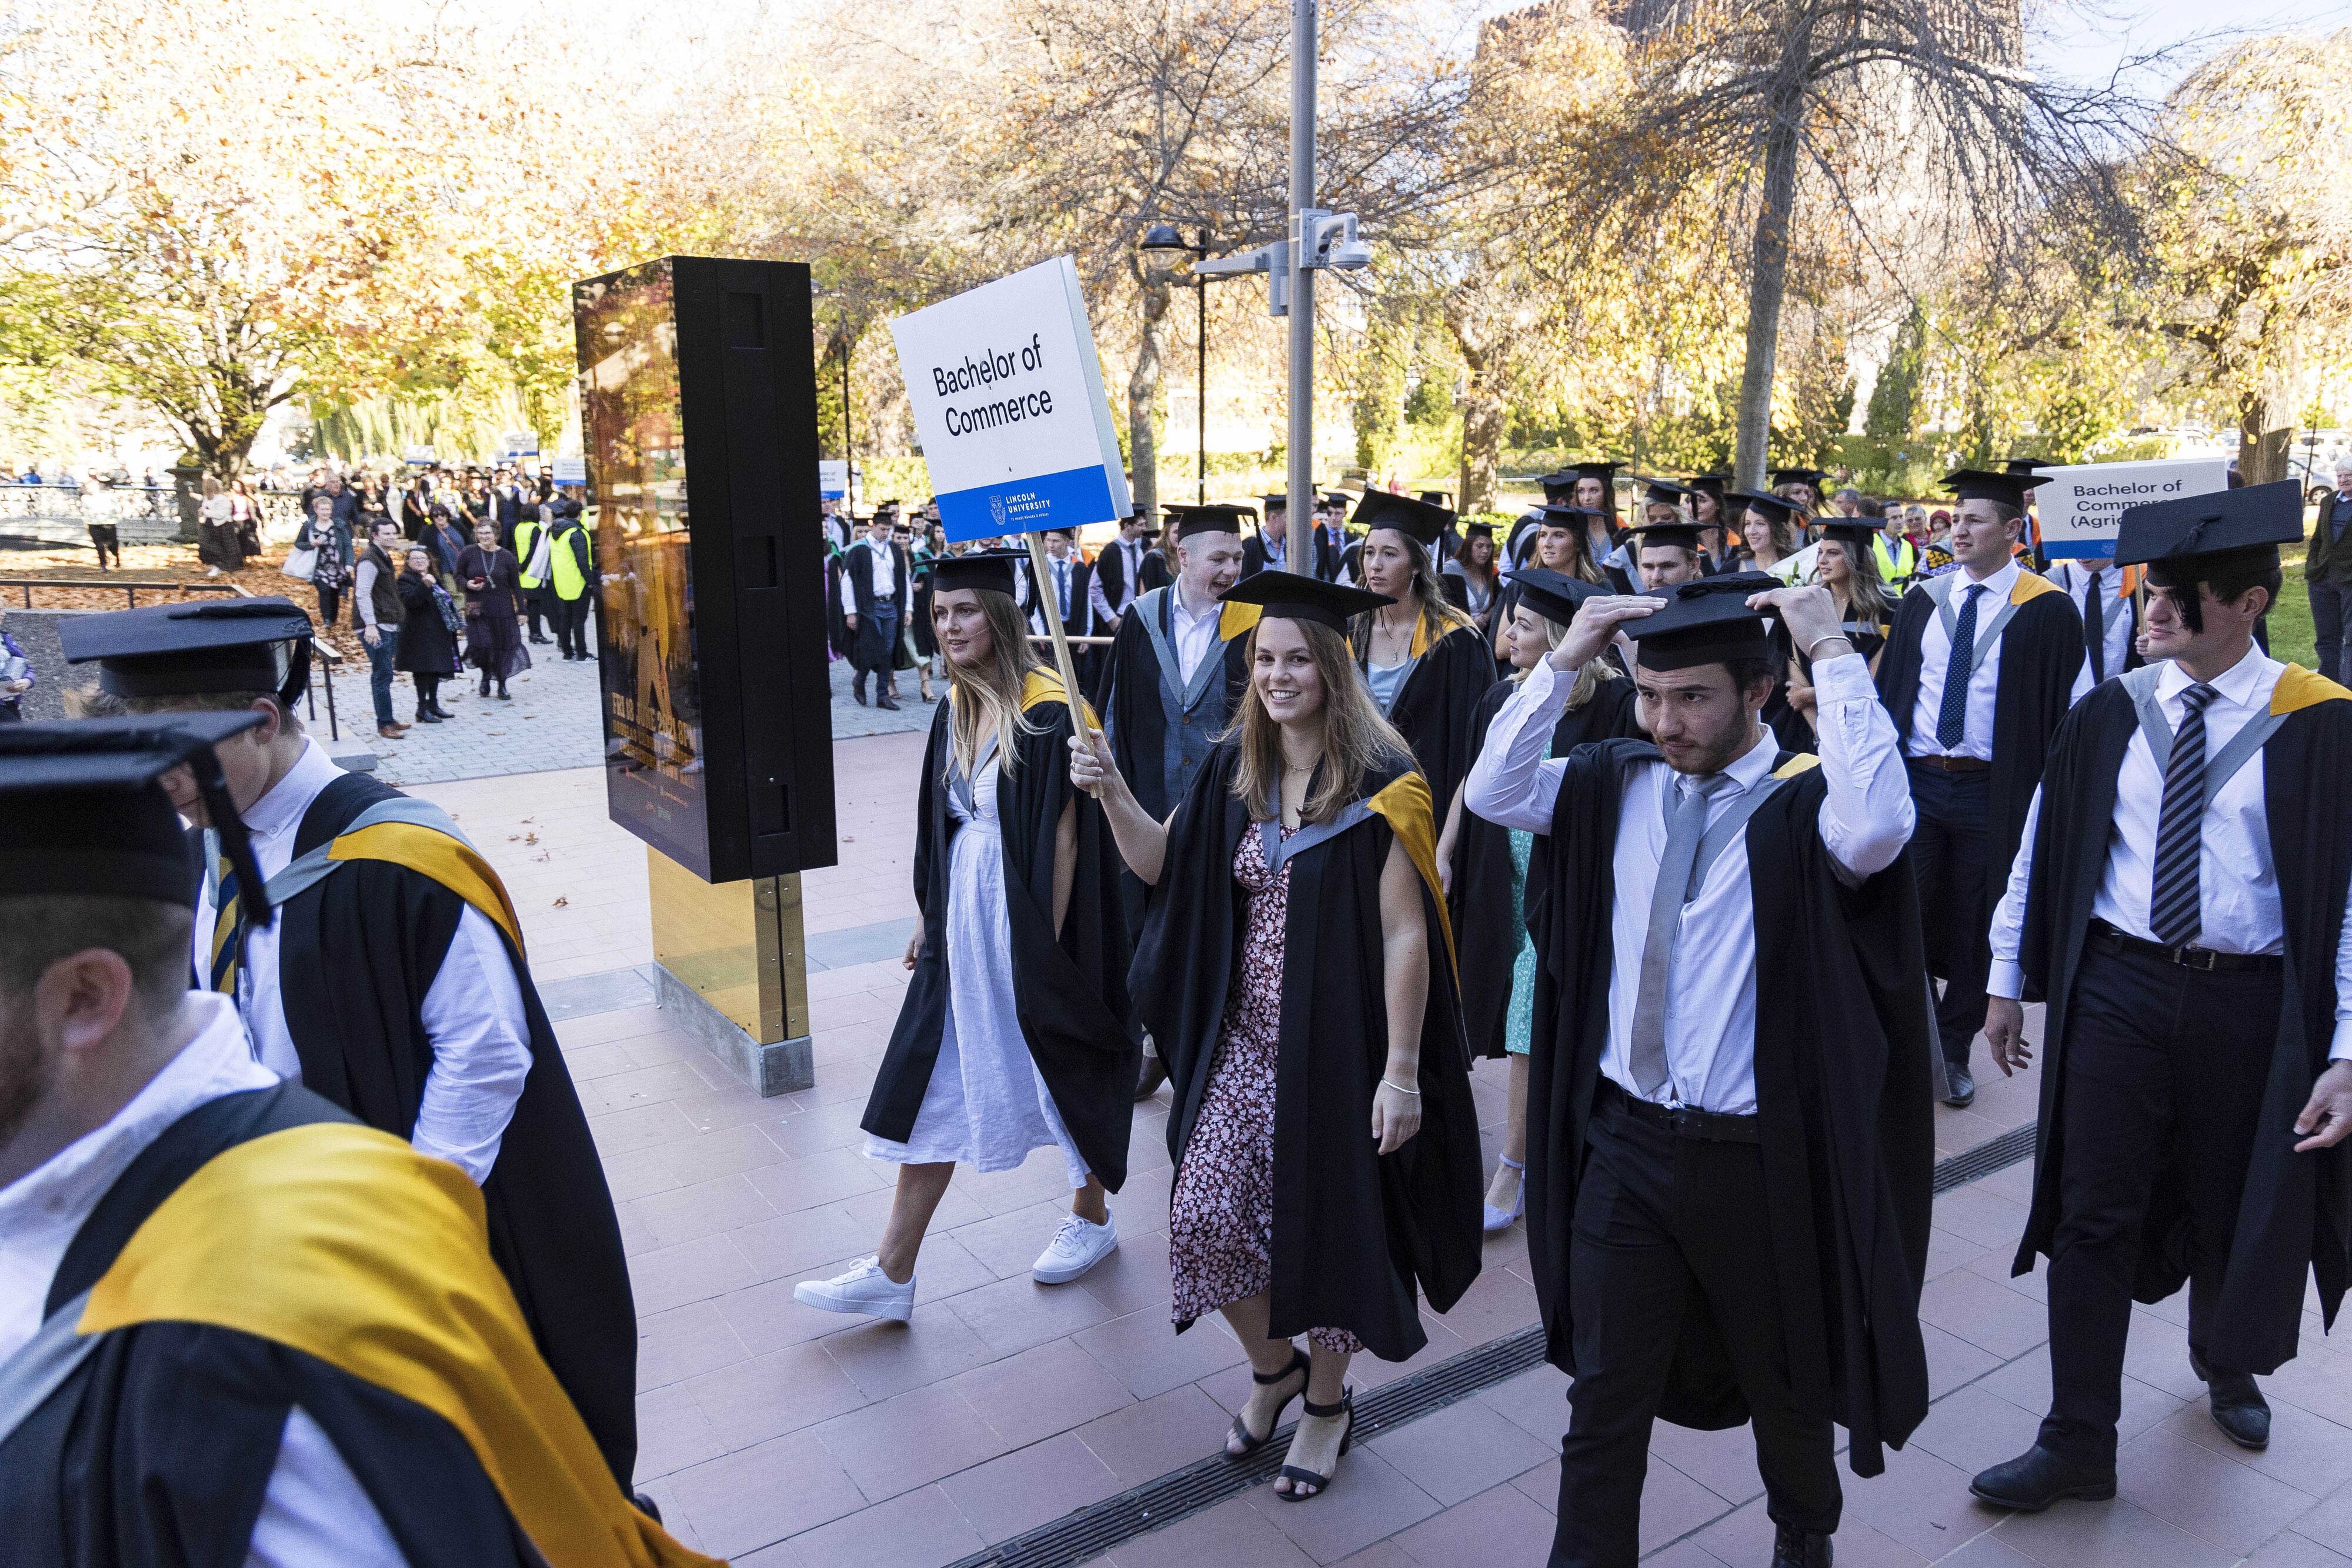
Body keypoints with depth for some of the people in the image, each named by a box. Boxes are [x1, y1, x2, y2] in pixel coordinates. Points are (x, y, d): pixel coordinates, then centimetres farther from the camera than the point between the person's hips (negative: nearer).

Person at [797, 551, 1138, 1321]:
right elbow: (942, 822, 11)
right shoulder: (956, 707, 5)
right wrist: (930, 918, 13)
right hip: (964, 918, 7)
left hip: (1031, 918, -7)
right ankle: (892, 1272, 16)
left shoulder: (1046, 711, -17)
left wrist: (1046, 946, -17)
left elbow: (1066, 834, -17)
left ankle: (1092, 1215, 38)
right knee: (934, 1087, 8)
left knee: (1062, 1068, 12)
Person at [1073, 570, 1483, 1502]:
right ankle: (1273, 1365, 33)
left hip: (1337, 1046, -5)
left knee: (1326, 1227, 10)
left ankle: (1327, 1399, 38)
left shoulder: (1379, 784, -15)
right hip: (1245, 1040, 5)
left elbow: (1405, 933, -16)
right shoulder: (1235, 769, 3)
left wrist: (1401, 1072, -17)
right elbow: (1163, 864, 6)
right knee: (1205, 1218, 2)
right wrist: (1112, 794, -12)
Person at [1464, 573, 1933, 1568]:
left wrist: (1833, 654, -28)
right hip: (1624, 1141, 2)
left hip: (1759, 1154, -2)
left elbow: (1877, 829, -34)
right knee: (1607, 1393, 11)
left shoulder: (1804, 802, -13)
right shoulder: (1616, 784, 0)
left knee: (1784, 1377, 23)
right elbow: (1490, 795, -6)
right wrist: (1564, 662, -12)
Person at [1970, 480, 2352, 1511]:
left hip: (2249, 1007, -1)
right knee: (2092, 1216, 3)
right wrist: (2007, 981, 8)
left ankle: (2226, 1366, 50)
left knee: (2230, 1211, 19)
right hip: (2116, 990, 1)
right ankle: (2079, 1445, 16)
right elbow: (2043, 847, 5)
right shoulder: (2111, 712, -1)